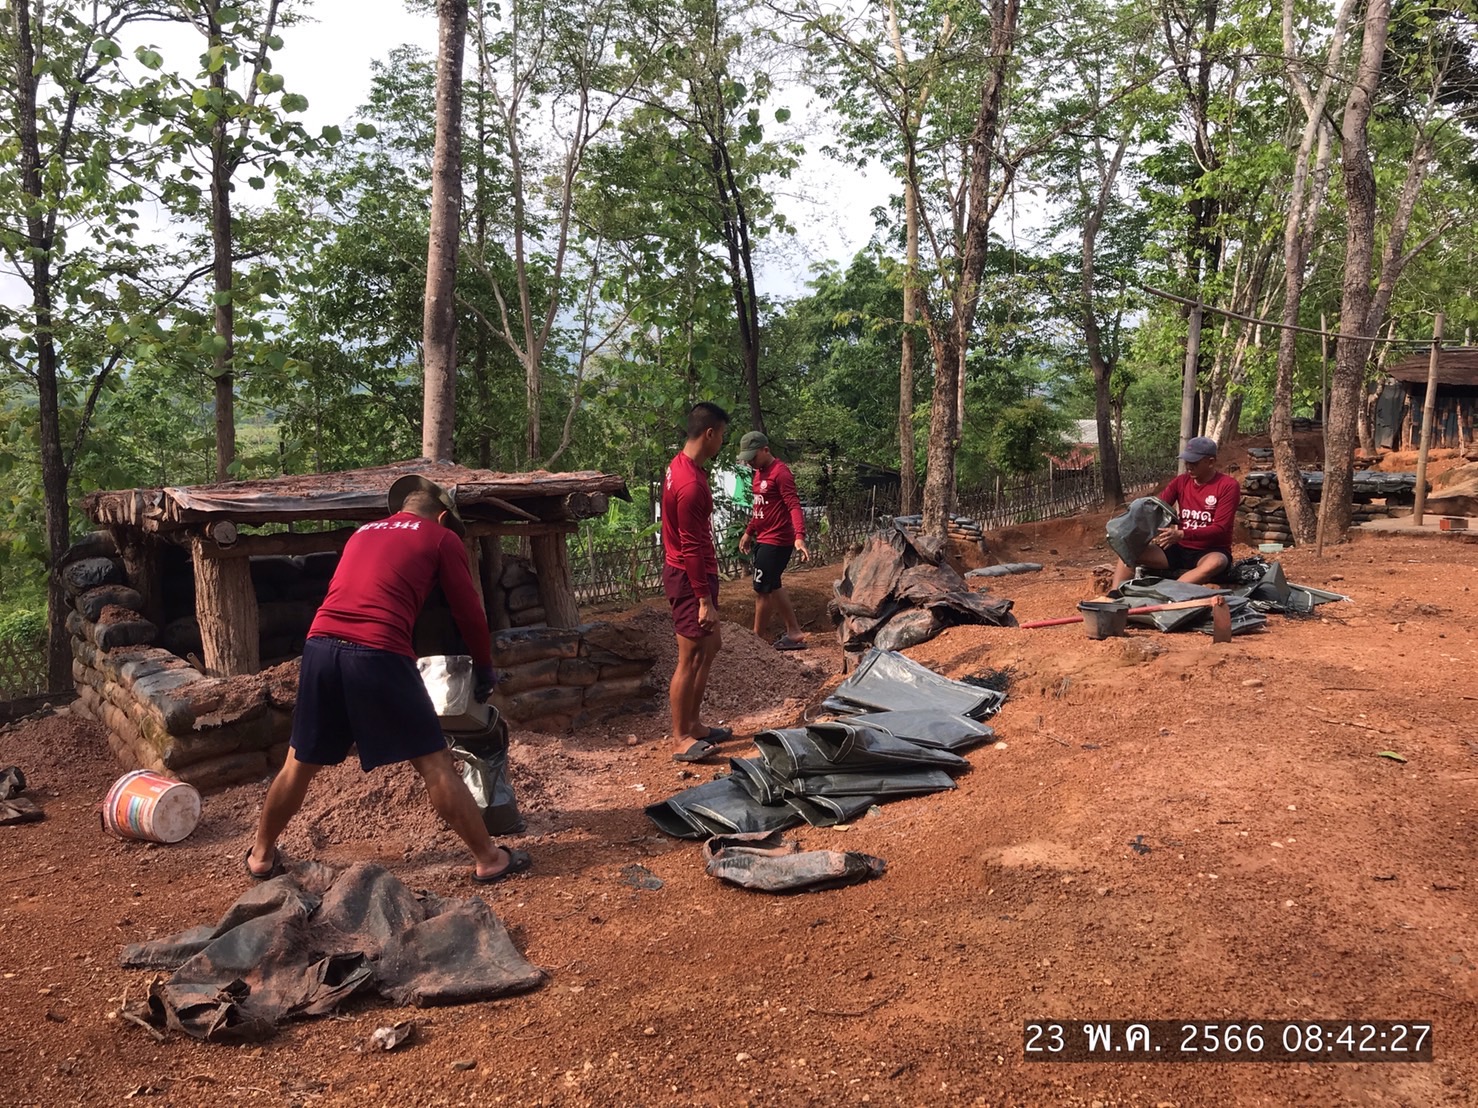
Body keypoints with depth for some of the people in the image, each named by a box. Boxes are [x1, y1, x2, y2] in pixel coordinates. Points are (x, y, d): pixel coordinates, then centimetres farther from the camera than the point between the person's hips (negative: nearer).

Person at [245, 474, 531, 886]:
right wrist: (485, 668, 27)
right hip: (378, 655, -5)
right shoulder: (442, 538, 13)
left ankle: (261, 856, 37)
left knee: (299, 764, 22)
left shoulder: (363, 532, 28)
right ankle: (489, 859, 13)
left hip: (320, 646, 5)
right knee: (435, 765, 4)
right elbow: (469, 613, 13)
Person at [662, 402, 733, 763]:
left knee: (711, 646, 18)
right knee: (690, 659, -2)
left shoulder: (682, 466, 8)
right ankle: (681, 740, 8)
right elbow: (690, 547, -24)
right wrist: (705, 600, -21)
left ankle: (693, 724, 27)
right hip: (689, 578, -11)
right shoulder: (691, 484, -25)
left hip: (694, 573, 11)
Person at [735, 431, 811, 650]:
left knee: (762, 591, -2)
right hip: (764, 539, 10)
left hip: (776, 541, -10)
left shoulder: (781, 473, -17)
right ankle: (793, 634, 23)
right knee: (772, 587, 14)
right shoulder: (760, 472, 12)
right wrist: (748, 532, 26)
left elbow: (794, 506, -26)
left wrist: (799, 537, -38)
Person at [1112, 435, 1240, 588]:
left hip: (1211, 552, -5)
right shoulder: (1181, 482, 5)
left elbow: (1220, 529, -17)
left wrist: (1181, 534, -30)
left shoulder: (1228, 486, -10)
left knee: (1216, 563, -42)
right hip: (1180, 550, 5)